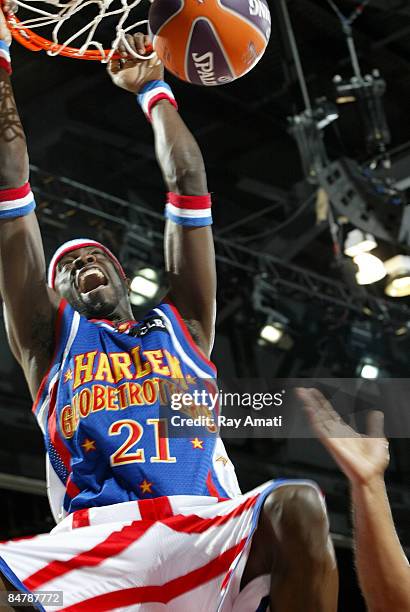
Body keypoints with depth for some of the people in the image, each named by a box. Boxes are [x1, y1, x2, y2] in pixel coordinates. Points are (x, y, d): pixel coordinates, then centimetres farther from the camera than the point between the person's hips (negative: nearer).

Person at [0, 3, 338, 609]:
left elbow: (189, 185, 30)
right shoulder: (52, 339, 27)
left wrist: (154, 92, 40)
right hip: (93, 549, -1)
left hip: (208, 535, 2)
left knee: (296, 505, -31)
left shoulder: (181, 326, 30)